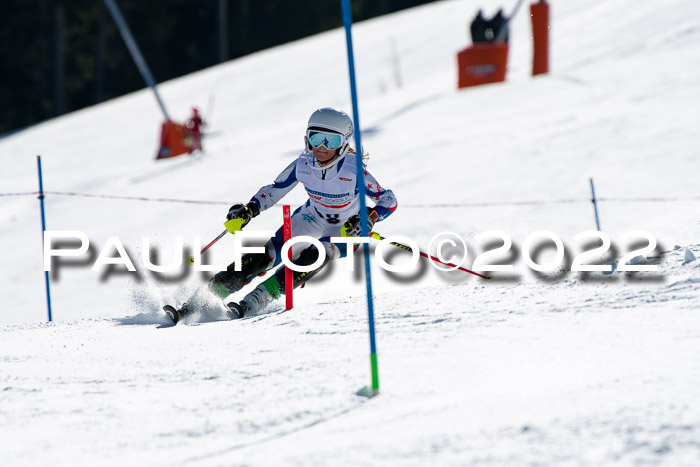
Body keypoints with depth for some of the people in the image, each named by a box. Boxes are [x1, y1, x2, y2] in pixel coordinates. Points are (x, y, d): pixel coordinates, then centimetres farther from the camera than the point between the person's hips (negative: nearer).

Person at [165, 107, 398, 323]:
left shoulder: (353, 169, -27)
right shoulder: (303, 164, -16)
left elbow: (389, 201, -21)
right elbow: (274, 190, -1)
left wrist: (368, 220, -39)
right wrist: (249, 209, -16)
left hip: (346, 231, -3)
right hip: (312, 219, 3)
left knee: (315, 254, -33)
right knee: (267, 255, -17)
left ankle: (256, 300, -36)